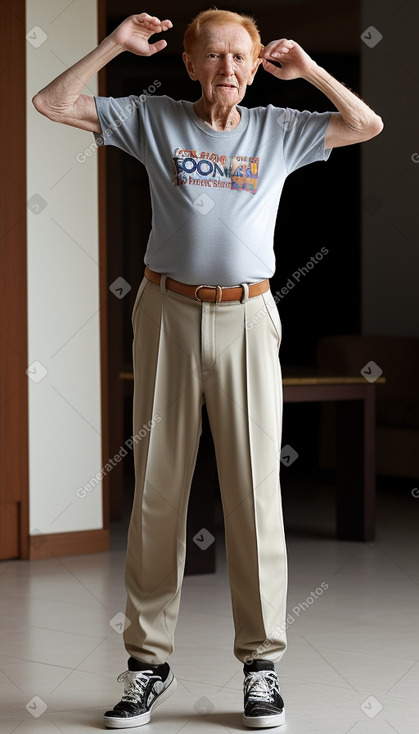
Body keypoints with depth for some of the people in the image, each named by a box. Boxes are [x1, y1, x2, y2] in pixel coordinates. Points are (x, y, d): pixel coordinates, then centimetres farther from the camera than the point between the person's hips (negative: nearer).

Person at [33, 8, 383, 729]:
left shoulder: (278, 130, 10)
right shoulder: (154, 120, 7)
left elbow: (368, 124, 13)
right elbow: (52, 103, 7)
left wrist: (306, 68, 6)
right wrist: (115, 45, 3)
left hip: (246, 321, 0)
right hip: (168, 316, 0)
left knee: (254, 491, -1)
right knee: (157, 488, 3)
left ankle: (262, 662, 8)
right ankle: (149, 663, 10)